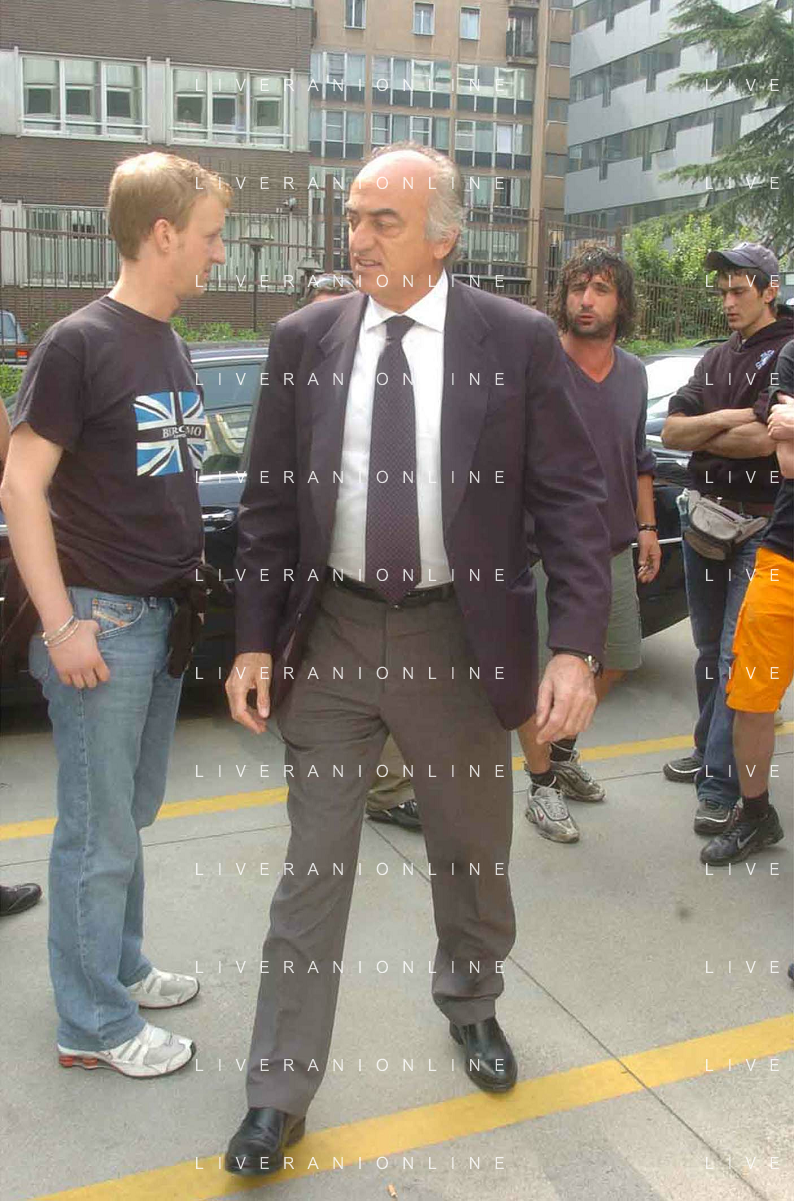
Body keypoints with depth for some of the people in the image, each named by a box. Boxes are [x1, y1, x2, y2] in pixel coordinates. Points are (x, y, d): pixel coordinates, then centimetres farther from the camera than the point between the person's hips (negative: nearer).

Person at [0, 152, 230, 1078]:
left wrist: (190, 584, 15)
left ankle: (120, 969, 35)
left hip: (162, 617, 8)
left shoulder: (170, 347, 12)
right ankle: (93, 1025, 17)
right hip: (102, 621, -8)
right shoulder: (79, 343, -12)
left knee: (133, 811, 18)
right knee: (98, 834, 2)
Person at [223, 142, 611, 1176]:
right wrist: (257, 641, 1)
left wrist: (577, 647, -13)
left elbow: (574, 501, -5)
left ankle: (471, 1003, 48)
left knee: (474, 852, 18)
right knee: (315, 867, 8)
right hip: (330, 634, 1)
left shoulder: (519, 341, -5)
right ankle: (281, 1092, 25)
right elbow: (269, 502, 5)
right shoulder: (304, 340, 1)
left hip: (460, 637, 0)